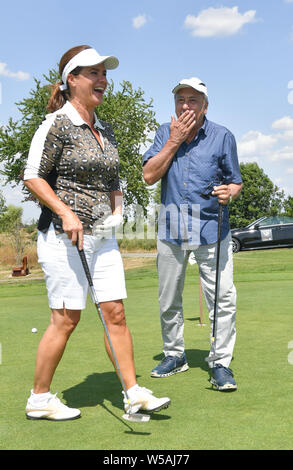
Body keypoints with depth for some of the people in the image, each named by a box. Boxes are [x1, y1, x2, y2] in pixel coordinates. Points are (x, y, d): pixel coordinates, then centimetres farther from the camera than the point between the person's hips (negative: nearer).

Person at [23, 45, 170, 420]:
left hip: (102, 236, 7)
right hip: (64, 235, -7)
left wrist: (116, 211, 9)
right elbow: (32, 177, -9)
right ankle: (39, 399, 14)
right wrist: (66, 213, -17)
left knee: (115, 313, 5)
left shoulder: (105, 131, 15)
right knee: (66, 319, -2)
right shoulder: (57, 124, -7)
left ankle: (134, 393, 12)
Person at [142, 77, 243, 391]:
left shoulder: (223, 137, 1)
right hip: (171, 227, 3)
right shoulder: (165, 133, 7)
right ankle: (174, 355, 29)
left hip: (211, 228, -2)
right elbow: (149, 175, -3)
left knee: (223, 297, -7)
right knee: (168, 300, 11)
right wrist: (174, 141, -8)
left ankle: (220, 363, 6)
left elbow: (236, 182, 5)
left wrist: (229, 192, -18)